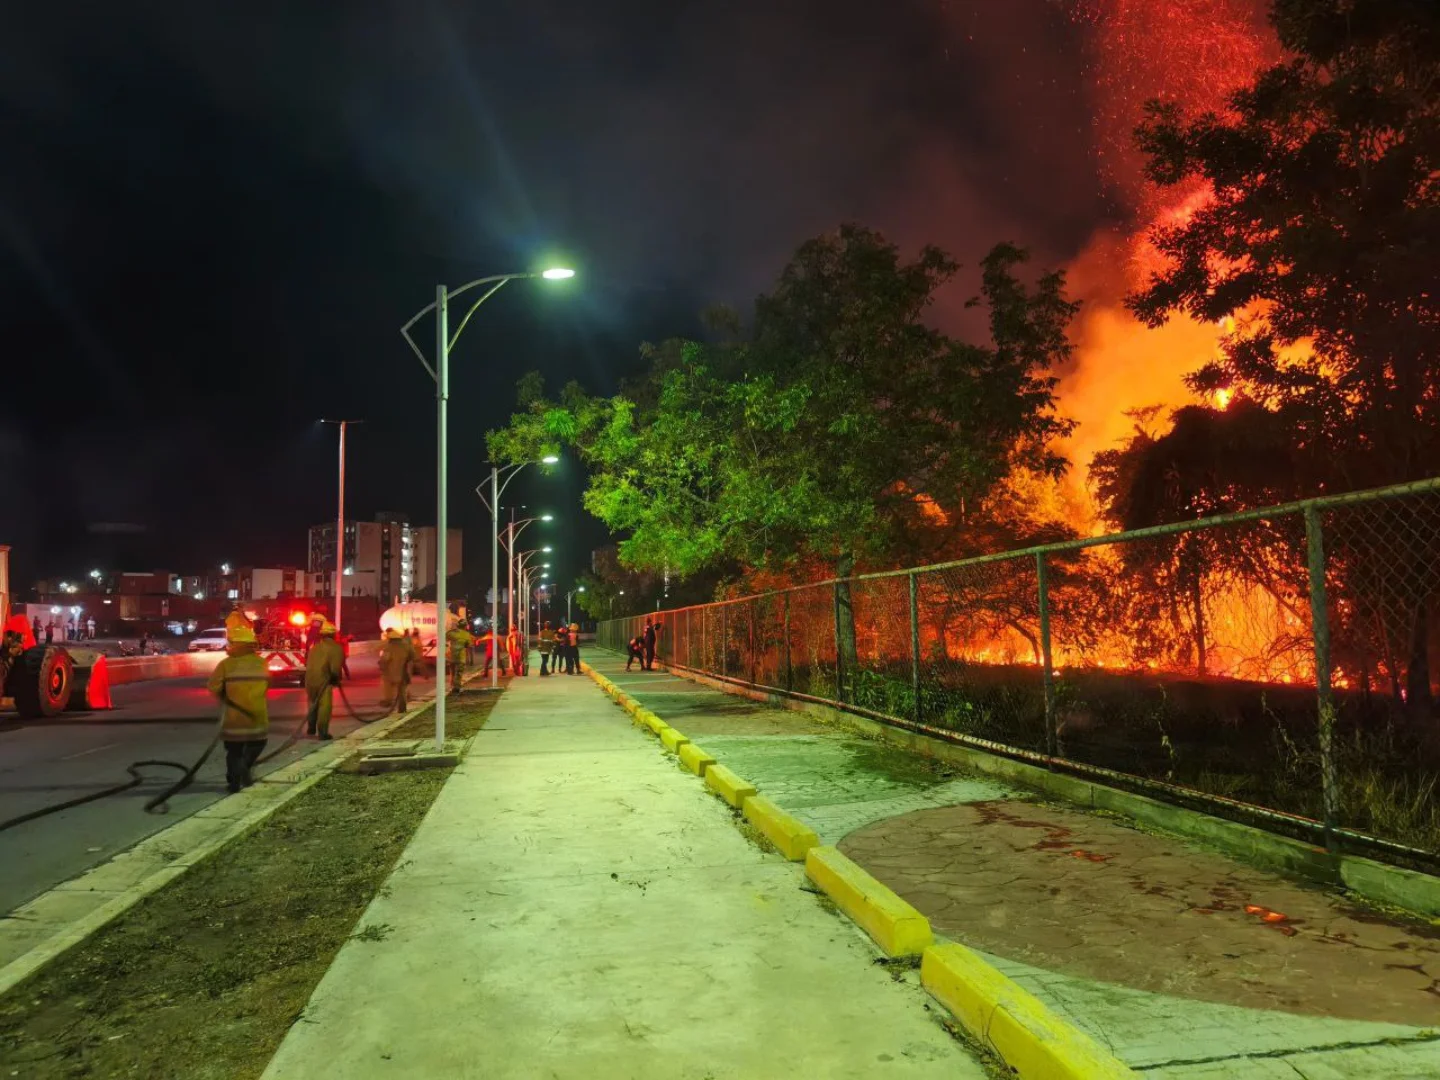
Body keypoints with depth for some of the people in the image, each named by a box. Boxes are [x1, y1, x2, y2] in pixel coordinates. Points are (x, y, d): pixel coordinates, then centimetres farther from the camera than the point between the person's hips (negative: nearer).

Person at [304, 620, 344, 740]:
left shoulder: (315, 646, 12)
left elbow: (308, 663, 13)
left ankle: (311, 729, 36)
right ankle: (322, 733, -3)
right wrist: (336, 679, 1)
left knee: (313, 704, 24)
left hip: (310, 679, 7)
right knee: (325, 706, -1)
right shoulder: (336, 648, -8)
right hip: (323, 681, -6)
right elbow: (335, 668, -16)